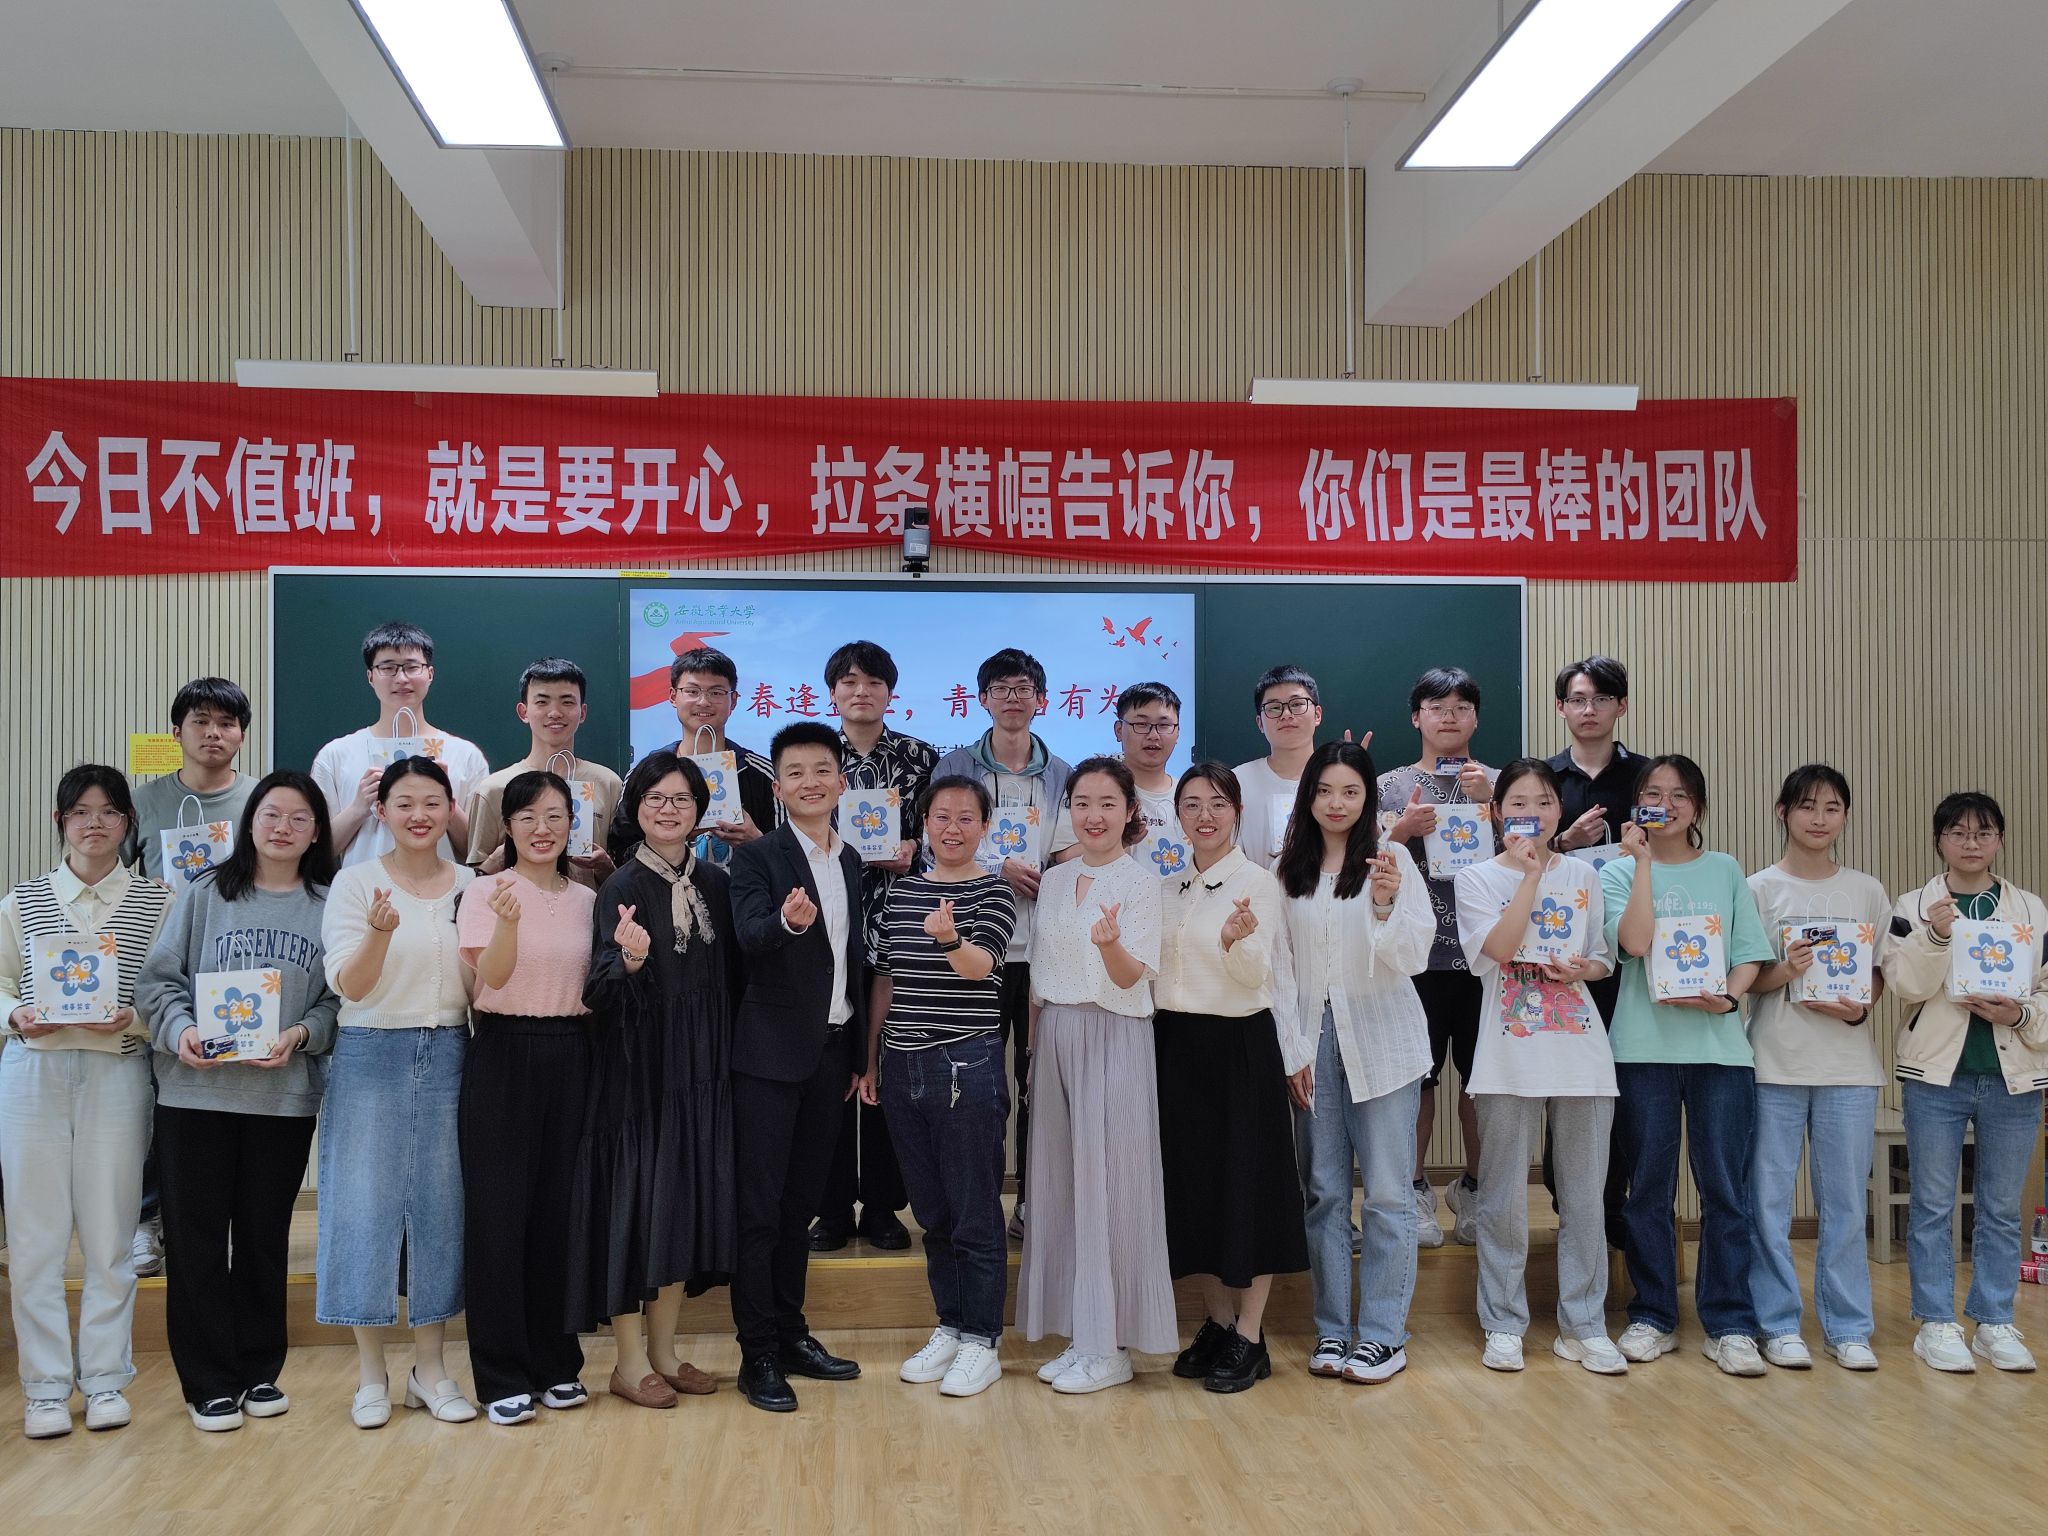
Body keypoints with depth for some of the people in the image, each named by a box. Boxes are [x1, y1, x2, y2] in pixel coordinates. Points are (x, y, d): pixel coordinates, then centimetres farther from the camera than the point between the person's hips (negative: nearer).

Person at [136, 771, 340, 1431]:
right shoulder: (205, 894, 3)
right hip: (195, 1090, 0)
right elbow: (159, 978, 2)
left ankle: (259, 1370, 25)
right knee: (197, 1238, 3)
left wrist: (302, 1036, -15)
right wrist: (180, 1029, -15)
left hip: (285, 1096, 1)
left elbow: (339, 999, 2)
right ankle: (209, 1382, 15)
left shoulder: (328, 906, 4)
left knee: (265, 1238, 11)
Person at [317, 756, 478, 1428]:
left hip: (448, 1057, 2)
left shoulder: (473, 886, 7)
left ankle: (431, 1367, 18)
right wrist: (381, 932, -27)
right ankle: (371, 1374, 14)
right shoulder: (356, 881, -1)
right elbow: (350, 985, -9)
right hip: (372, 1056, -2)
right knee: (367, 1204, 0)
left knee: (441, 1205, 6)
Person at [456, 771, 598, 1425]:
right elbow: (490, 976, -15)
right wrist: (507, 922, -34)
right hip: (504, 1055, -4)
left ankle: (556, 1361, 20)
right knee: (499, 1213, 0)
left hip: (571, 1056, 4)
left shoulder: (587, 899, 9)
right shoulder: (486, 892, -3)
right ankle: (504, 1375, 10)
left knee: (558, 1210, 8)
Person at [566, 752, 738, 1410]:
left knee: (687, 1199, 9)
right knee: (637, 1198, -1)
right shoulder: (623, 887, -7)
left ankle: (663, 1349, 22)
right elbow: (600, 992, -15)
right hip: (638, 1065, -5)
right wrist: (630, 960, -32)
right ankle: (630, 1361, 11)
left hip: (701, 1066, 5)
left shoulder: (714, 882, 7)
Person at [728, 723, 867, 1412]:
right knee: (760, 1206, -1)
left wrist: (860, 1053, 15)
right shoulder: (757, 857, -7)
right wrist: (787, 920, -46)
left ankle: (792, 1335, 24)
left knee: (801, 1201, 14)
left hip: (832, 1052, 6)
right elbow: (750, 936, -24)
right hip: (772, 1052, -6)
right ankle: (757, 1355, 6)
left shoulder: (851, 862, 11)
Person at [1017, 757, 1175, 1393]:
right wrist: (1036, 1043, 11)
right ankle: (1078, 1334, 18)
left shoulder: (1140, 882, -6)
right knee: (1061, 1183, 8)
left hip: (1114, 1040, -6)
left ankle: (1111, 1346, 6)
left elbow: (1131, 977, -14)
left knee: (1108, 1185, -3)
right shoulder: (1054, 881, 11)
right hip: (1056, 1037, 6)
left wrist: (1111, 943, -34)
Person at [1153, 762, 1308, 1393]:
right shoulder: (1169, 889, 11)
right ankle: (1217, 1322, 23)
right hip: (1177, 1045, 6)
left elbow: (1257, 977, -15)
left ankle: (1250, 1336, 9)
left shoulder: (1258, 884, -6)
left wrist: (1236, 940, -34)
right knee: (1190, 1182, 9)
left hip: (1239, 1046, -6)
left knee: (1246, 1182, -1)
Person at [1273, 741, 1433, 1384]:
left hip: (1381, 1039, -3)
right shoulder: (1289, 871, 6)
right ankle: (1331, 1331, 17)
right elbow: (1281, 966, 9)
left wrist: (1386, 905, -27)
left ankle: (1384, 1335, 11)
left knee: (1387, 1192, 1)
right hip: (1313, 1041, 3)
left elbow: (1414, 957, -9)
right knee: (1324, 1191, 8)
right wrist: (1293, 1050, 3)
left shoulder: (1392, 859, -3)